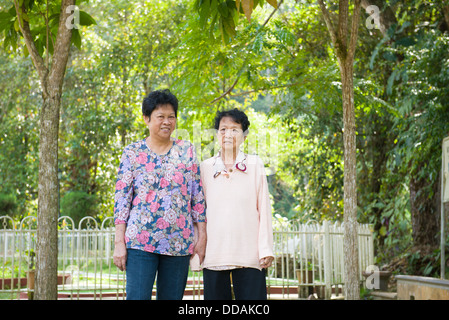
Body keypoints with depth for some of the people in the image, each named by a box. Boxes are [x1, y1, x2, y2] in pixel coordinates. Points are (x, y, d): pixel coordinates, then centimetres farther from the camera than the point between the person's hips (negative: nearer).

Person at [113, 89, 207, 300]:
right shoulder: (132, 152, 5)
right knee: (137, 297, -9)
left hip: (179, 243, 2)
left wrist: (202, 237, 4)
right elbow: (121, 197, 1)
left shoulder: (187, 151, 10)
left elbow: (198, 195, 10)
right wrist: (119, 242, -5)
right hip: (140, 243, -2)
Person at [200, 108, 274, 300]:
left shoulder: (254, 165, 5)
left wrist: (266, 249, -1)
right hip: (214, 254, 2)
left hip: (249, 255, -1)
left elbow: (264, 208, 4)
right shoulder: (206, 168, 9)